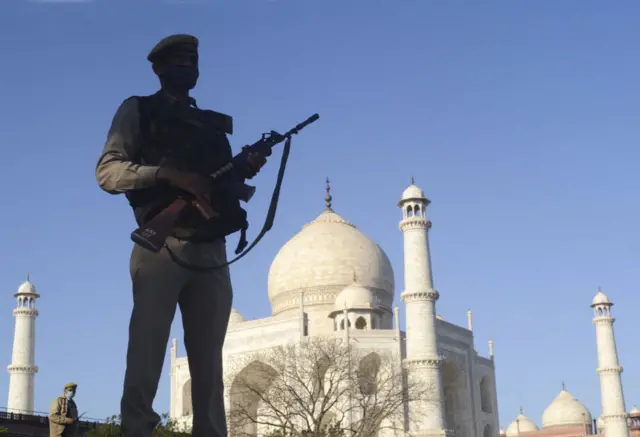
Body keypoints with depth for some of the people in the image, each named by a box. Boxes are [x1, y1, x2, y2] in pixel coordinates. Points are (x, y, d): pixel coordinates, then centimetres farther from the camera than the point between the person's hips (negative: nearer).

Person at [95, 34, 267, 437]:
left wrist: (246, 170, -1)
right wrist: (167, 173, -16)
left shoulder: (213, 123, 24)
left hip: (211, 252, 5)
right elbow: (107, 172, -2)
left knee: (210, 366, 1)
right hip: (162, 247, -4)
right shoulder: (140, 111, 11)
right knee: (145, 359, -9)